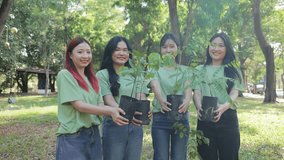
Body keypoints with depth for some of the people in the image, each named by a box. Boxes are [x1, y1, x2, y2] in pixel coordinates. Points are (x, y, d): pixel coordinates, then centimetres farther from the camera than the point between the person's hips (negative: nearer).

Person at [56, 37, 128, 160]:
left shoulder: (91, 78, 12)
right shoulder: (65, 75, -9)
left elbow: (99, 105, 5)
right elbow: (79, 105, -16)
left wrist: (114, 112, -15)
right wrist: (110, 111, -25)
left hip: (93, 134, 6)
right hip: (73, 137, -6)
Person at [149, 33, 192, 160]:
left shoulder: (184, 70, 11)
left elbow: (188, 88, -6)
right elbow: (155, 86, -14)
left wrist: (186, 101, -31)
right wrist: (161, 100, -38)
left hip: (181, 117, 2)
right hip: (160, 118, -1)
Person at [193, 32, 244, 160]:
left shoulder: (233, 71, 10)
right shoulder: (200, 70, 12)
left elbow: (234, 93, -2)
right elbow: (197, 92, 2)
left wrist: (224, 107, -25)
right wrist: (199, 106, -21)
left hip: (227, 118, 0)